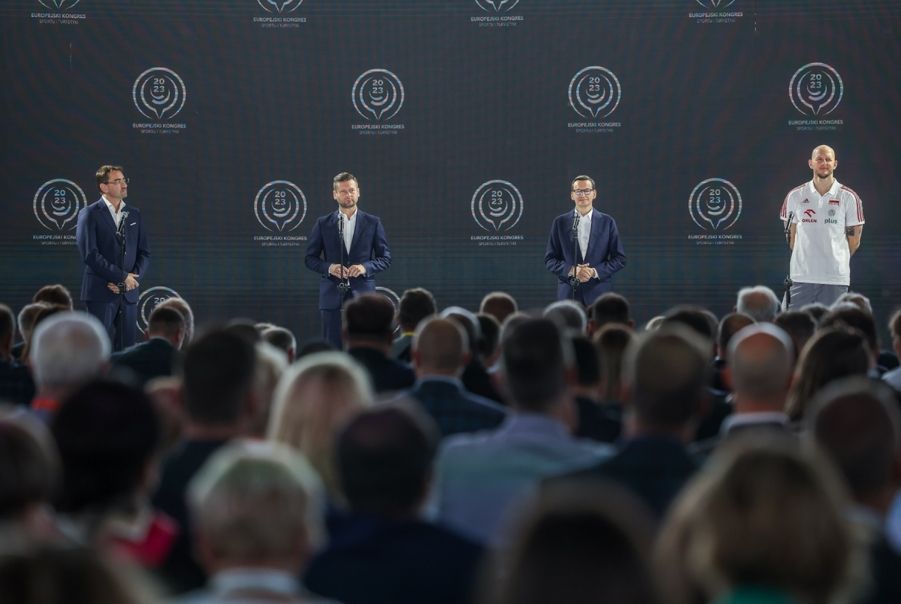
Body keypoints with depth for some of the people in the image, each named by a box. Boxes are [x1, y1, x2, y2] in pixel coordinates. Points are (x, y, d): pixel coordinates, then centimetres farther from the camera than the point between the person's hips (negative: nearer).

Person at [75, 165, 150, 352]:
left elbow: (144, 253, 13)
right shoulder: (89, 214, -2)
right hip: (100, 294, -5)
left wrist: (133, 277, -6)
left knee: (126, 349, 3)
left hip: (128, 294, 5)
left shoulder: (134, 214, 15)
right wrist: (122, 276, -12)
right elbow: (89, 254, -11)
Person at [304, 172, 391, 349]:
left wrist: (365, 267, -10)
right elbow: (310, 258, 9)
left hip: (362, 294, 0)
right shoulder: (323, 224, 7)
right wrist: (328, 267, -10)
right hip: (332, 296, 0)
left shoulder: (372, 223, 7)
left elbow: (385, 258, 8)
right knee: (332, 348, -2)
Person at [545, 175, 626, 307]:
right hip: (568, 293, 0)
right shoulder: (560, 222, 8)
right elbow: (550, 259, 7)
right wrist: (572, 270, -10)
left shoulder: (607, 222, 6)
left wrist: (595, 272, -9)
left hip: (599, 294, 0)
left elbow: (620, 258, 6)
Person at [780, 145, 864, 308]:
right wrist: (805, 258, 10)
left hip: (836, 276, -1)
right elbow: (791, 235, 12)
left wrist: (836, 259, 10)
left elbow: (854, 240, 6)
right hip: (801, 276, 1)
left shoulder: (849, 197, 1)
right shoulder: (795, 196, 5)